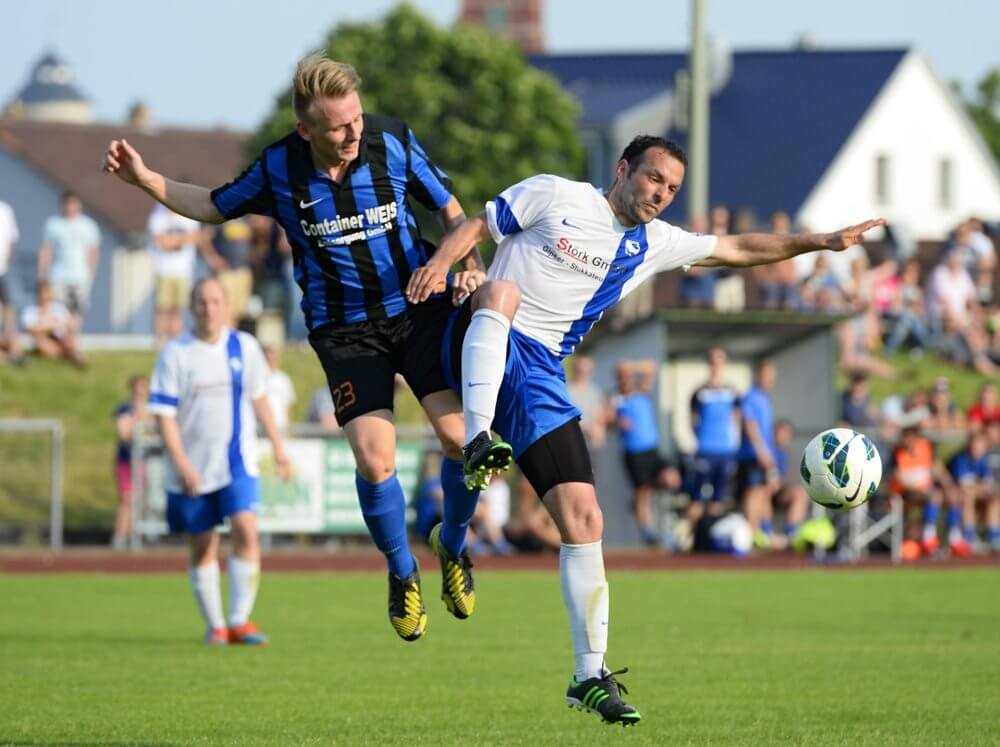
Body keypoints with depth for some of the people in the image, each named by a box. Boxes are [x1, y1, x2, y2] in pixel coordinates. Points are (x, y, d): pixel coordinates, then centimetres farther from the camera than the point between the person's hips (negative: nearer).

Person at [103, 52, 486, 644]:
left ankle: (453, 545, 17)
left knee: (462, 437, -13)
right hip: (344, 327, -1)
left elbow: (449, 208, 6)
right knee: (375, 461, -15)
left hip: (418, 308, 1)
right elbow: (213, 206, 10)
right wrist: (143, 178, -2)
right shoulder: (278, 170, -9)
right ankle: (402, 574, 12)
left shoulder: (393, 142, -10)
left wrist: (470, 264, -12)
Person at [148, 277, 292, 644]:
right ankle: (214, 625, 19)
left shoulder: (245, 347, 4)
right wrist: (181, 465, -17)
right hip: (192, 470, -1)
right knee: (202, 548, 6)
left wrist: (277, 446, 17)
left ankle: (239, 620, -14)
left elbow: (259, 399, 17)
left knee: (246, 531, -18)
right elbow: (164, 414, -8)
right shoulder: (175, 353, -6)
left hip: (237, 463, 1)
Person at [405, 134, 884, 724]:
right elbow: (476, 226, 2)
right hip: (482, 351, -5)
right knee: (501, 292, -39)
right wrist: (441, 263, -18)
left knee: (584, 518, -3)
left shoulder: (652, 245, 16)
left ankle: (591, 676, 4)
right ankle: (479, 442, -50)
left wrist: (821, 242, 19)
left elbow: (737, 249, 24)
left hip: (539, 376, 5)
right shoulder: (554, 195, 1)